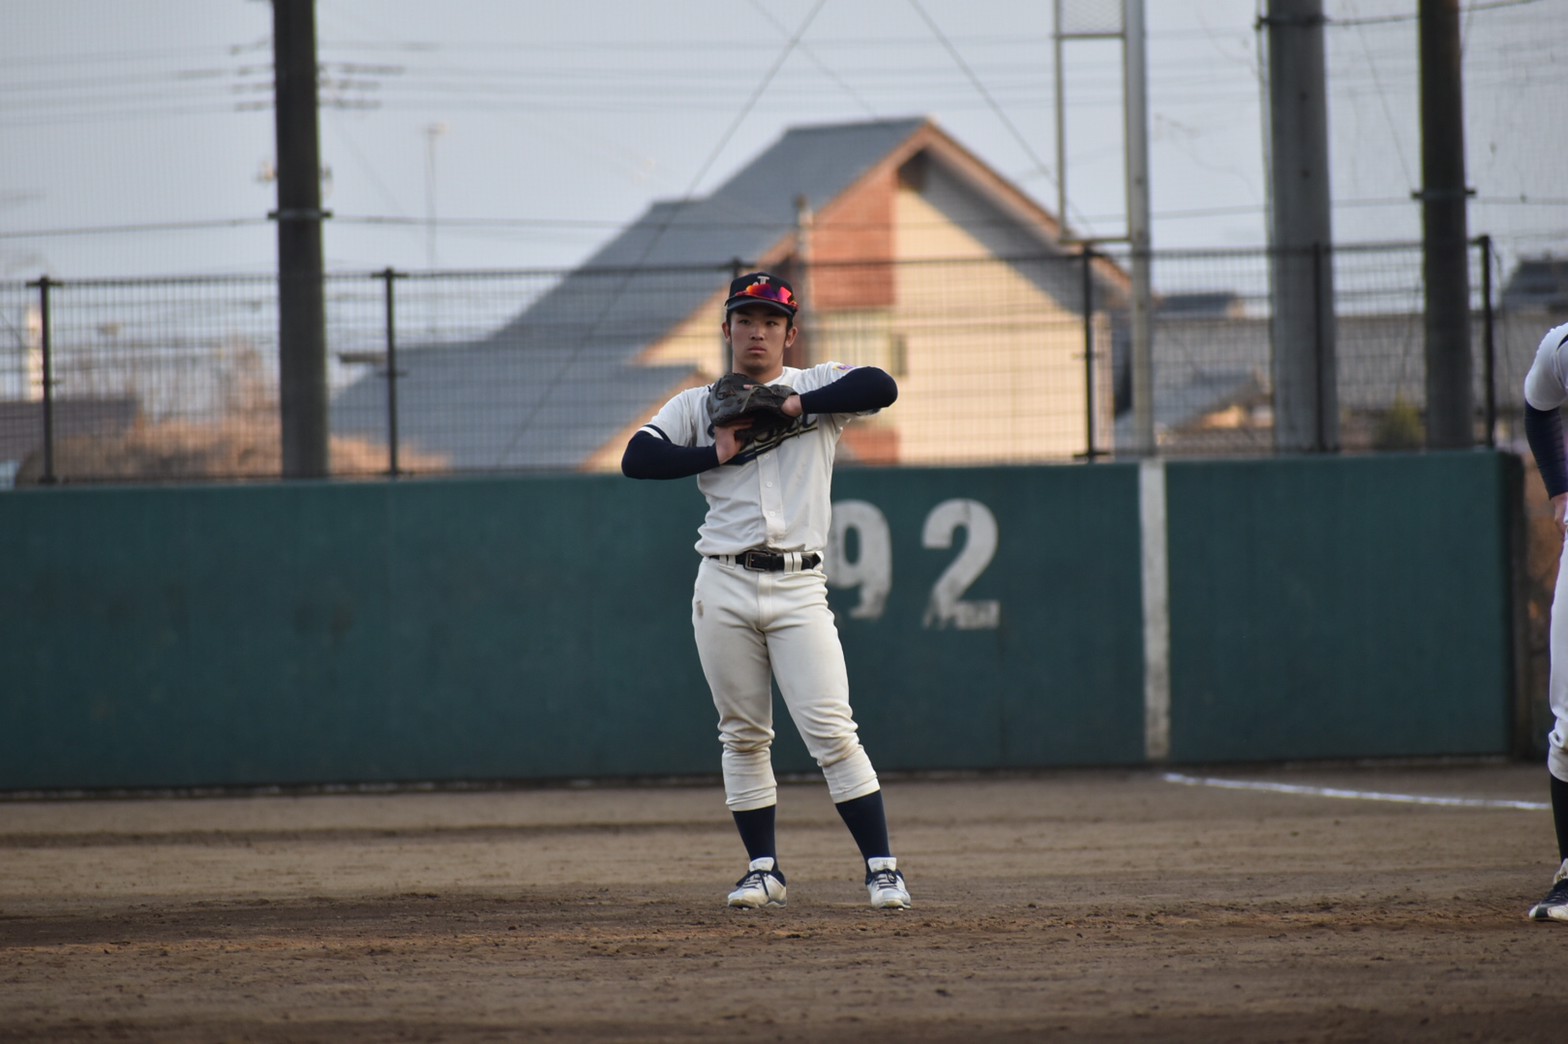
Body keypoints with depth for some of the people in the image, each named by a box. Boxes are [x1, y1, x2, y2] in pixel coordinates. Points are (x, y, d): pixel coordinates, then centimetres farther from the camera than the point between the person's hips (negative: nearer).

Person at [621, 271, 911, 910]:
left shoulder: (815, 388, 8)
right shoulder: (697, 405, 12)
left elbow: (881, 388, -12)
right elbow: (636, 460, -1)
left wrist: (793, 406, -13)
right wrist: (717, 453, -9)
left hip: (797, 588, -2)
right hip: (724, 588, 2)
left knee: (831, 731, -9)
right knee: (743, 735, 6)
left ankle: (882, 868, -7)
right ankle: (763, 869, 15)